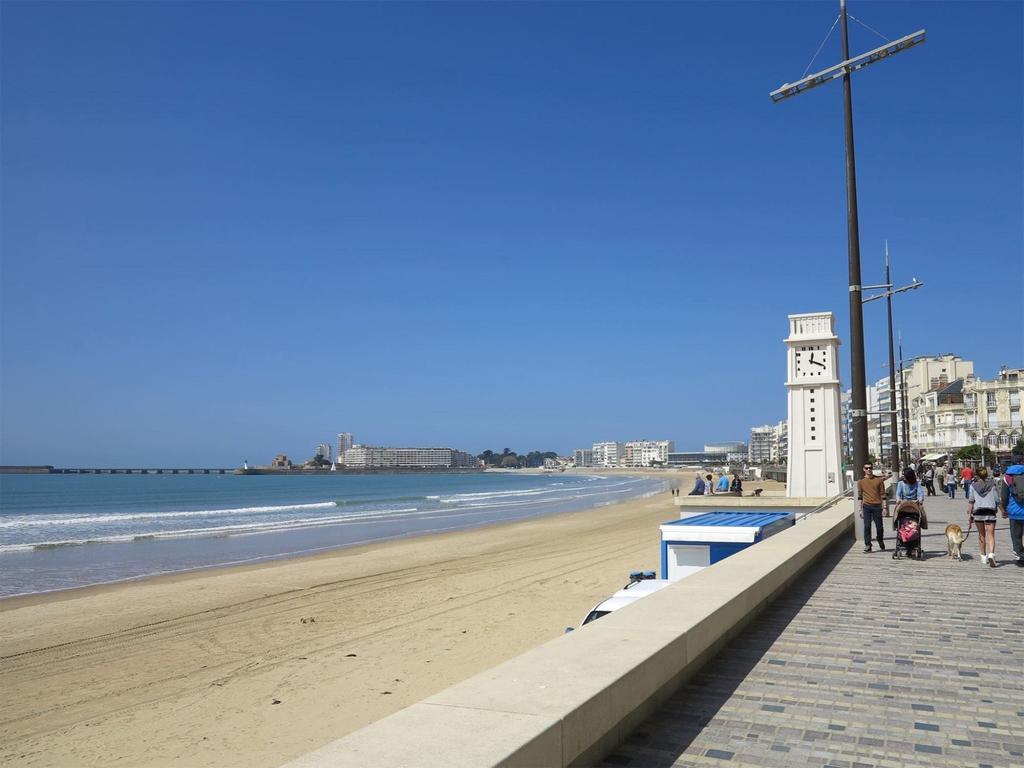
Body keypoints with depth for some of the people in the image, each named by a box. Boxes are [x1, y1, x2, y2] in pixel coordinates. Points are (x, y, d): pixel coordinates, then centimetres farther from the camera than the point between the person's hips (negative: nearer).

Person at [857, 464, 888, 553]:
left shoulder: (879, 480, 3)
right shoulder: (861, 481, 6)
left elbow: (883, 494, 4)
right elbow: (860, 496, 9)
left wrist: (886, 508, 0)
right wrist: (861, 509, 6)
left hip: (877, 506, -1)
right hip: (866, 506, 1)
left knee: (879, 526, 6)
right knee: (867, 526, -3)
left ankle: (881, 542, 31)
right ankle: (867, 545, 2)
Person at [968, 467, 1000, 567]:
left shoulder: (973, 485, 1)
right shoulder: (992, 484, -1)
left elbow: (971, 501, 1)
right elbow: (997, 500, 0)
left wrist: (970, 513, 7)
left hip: (978, 511, 1)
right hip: (990, 511, -1)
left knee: (981, 535, 15)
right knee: (991, 534, -3)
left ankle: (984, 557, 21)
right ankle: (991, 554, -24)